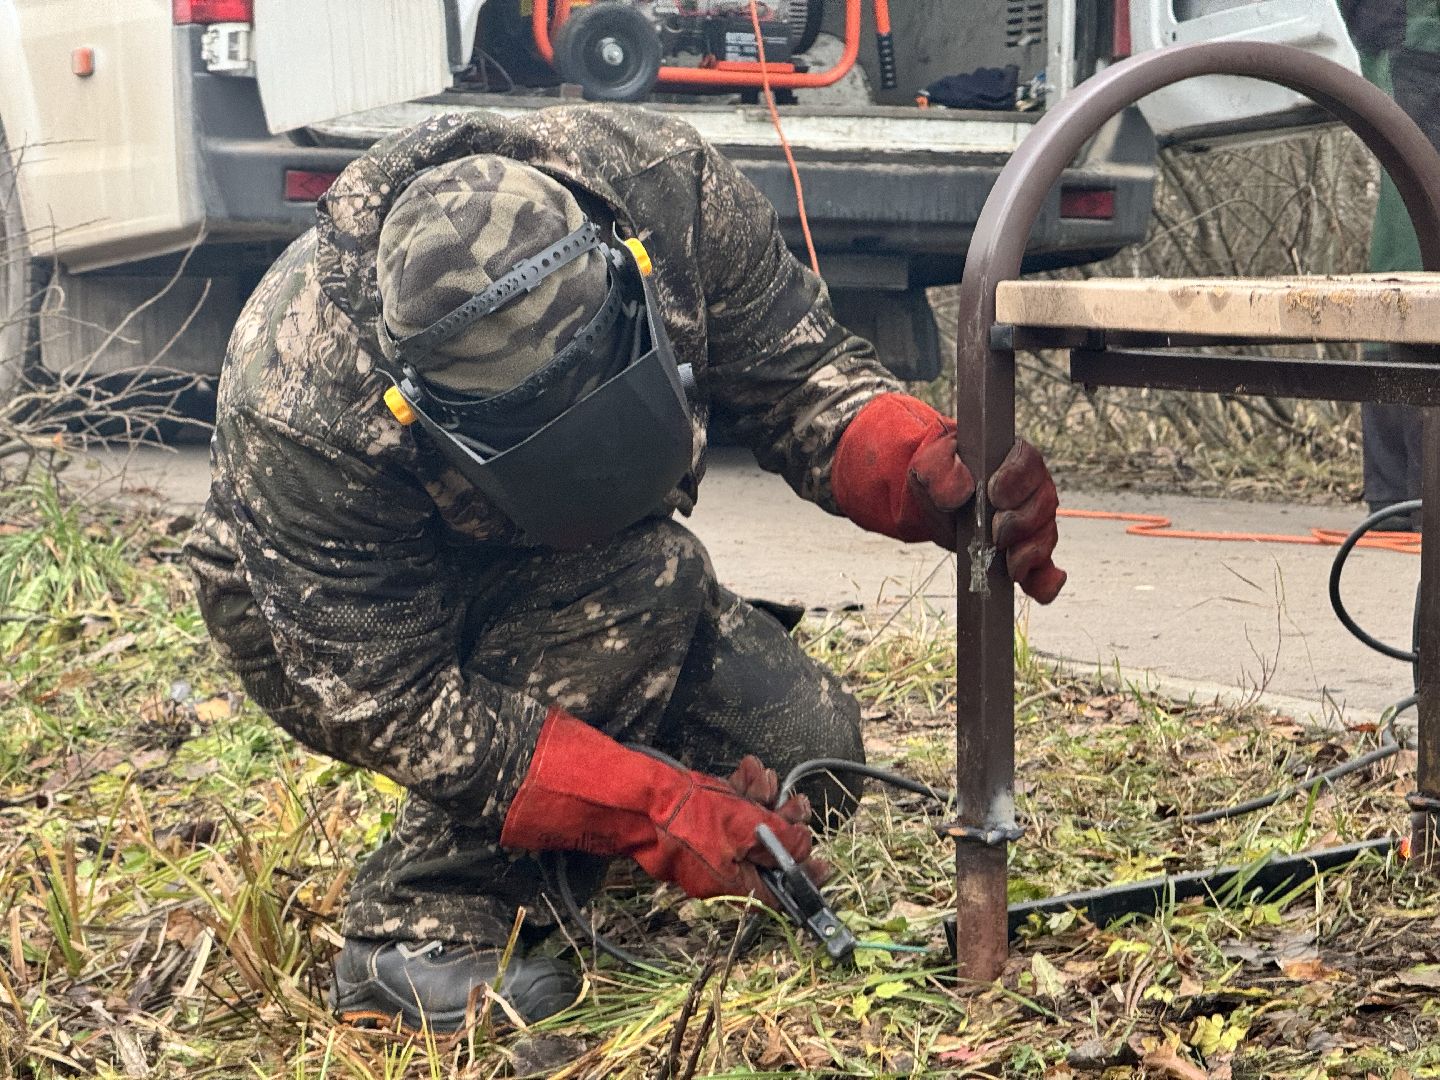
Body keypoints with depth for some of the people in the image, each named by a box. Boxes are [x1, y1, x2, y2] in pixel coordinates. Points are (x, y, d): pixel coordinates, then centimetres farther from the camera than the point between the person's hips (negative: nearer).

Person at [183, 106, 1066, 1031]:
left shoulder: (662, 183, -30)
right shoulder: (307, 414, -39)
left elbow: (797, 369, -17)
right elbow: (382, 698, -33)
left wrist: (933, 475, -39)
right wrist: (651, 813, -40)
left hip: (569, 591, 6)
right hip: (325, 624, -5)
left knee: (805, 757, -12)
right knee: (645, 579, -34)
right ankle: (423, 929, -24)